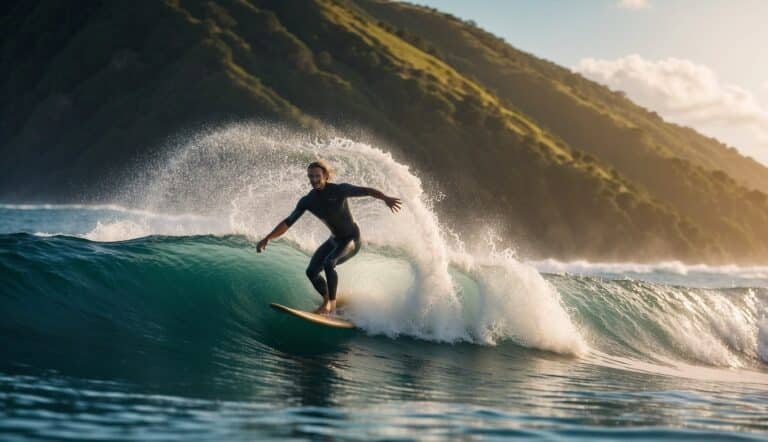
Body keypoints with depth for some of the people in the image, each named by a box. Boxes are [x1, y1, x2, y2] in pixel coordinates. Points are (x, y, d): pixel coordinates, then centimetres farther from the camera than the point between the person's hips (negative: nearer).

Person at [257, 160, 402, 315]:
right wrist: (267, 238, -11)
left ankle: (332, 303, -16)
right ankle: (326, 301, 18)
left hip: (352, 239, -6)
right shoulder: (307, 201, -7)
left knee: (329, 263, -30)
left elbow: (367, 191, -27)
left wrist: (385, 198, -46)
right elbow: (288, 223, -3)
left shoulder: (339, 190, -20)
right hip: (334, 239, 6)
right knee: (311, 271, -5)